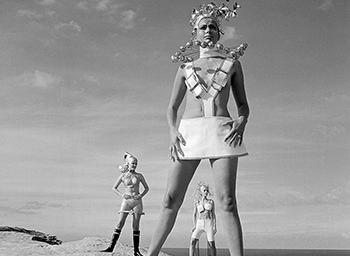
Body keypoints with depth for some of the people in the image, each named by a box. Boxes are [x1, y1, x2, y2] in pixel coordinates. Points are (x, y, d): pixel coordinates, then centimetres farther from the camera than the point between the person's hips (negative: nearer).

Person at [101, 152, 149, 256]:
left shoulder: (139, 176, 5)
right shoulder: (123, 176, 4)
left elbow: (146, 188, 13)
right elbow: (114, 187, 11)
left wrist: (141, 195, -5)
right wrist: (121, 194, -6)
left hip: (137, 201, 0)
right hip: (126, 201, 0)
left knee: (136, 225, -1)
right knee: (120, 223, -6)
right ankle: (111, 246, -3)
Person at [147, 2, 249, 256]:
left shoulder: (232, 62, 16)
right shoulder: (185, 67, 19)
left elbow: (243, 104, 16)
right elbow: (172, 107, 17)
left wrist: (242, 121, -7)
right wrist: (173, 132, -3)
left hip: (222, 132, -1)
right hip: (189, 132, 1)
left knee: (227, 201, -11)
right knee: (171, 199, -5)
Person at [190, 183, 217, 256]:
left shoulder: (211, 202, 8)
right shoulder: (197, 202, 9)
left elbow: (213, 214, 8)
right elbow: (194, 214, 12)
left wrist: (214, 226, 0)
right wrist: (194, 226, 2)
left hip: (209, 223, -1)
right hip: (199, 223, 1)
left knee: (211, 244, -5)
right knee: (193, 242, -16)